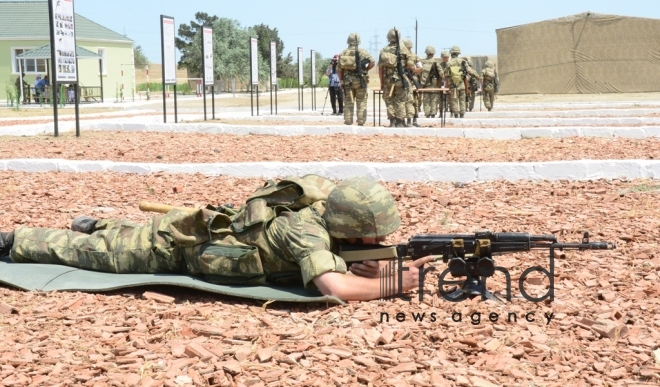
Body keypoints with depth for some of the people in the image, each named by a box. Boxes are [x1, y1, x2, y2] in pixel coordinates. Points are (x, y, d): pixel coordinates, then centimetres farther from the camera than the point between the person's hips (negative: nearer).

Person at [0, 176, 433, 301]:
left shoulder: (329, 209, -14)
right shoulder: (306, 230, -36)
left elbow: (342, 261, 1)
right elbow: (334, 288, -51)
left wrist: (370, 265, -21)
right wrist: (394, 285, -39)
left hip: (204, 223, 6)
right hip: (177, 244, -6)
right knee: (85, 253, 14)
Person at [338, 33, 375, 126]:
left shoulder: (343, 53, 6)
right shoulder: (362, 52, -1)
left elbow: (339, 69, 5)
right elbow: (372, 62, -12)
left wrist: (341, 81, 12)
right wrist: (365, 70, 3)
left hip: (347, 81, 2)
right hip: (360, 80, -2)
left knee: (348, 103, 6)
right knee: (361, 103, 4)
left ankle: (348, 123, 5)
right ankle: (361, 123, 1)